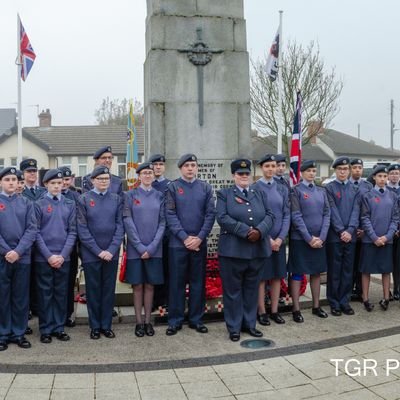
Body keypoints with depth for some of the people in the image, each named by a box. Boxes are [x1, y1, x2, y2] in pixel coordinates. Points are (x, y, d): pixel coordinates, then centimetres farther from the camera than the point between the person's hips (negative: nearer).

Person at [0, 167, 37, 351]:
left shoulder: (26, 203, 6)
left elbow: (32, 229, -1)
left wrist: (18, 251, -12)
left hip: (23, 258, 2)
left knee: (21, 298, 7)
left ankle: (19, 333, 18)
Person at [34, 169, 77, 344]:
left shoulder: (70, 205, 6)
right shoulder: (38, 205, -1)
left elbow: (72, 232, 3)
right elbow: (36, 233, -4)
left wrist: (63, 255, -7)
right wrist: (49, 256, -11)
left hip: (63, 258, 2)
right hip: (43, 258, -2)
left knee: (61, 293, 8)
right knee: (45, 294, 4)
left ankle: (59, 327, 18)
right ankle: (45, 330, 13)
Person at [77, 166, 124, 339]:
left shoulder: (116, 199, 4)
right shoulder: (84, 199, -2)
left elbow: (120, 226, 1)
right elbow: (82, 229, -7)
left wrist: (111, 250, -10)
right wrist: (98, 251, -12)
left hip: (111, 253, 2)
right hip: (90, 254, -2)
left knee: (109, 290, 9)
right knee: (93, 290, 8)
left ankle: (106, 325, 21)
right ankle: (95, 326, 20)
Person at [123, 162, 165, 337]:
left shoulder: (159, 196, 6)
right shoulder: (130, 195, 0)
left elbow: (162, 222, 2)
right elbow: (128, 222, -5)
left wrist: (151, 247, -8)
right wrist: (140, 246, -12)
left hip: (154, 249, 2)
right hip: (135, 249, -2)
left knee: (150, 285, 7)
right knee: (138, 285, 5)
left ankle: (148, 321, 17)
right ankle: (139, 322, 14)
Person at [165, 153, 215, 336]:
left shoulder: (205, 188, 6)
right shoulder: (173, 187, 0)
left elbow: (210, 214, 1)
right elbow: (170, 215, -6)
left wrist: (199, 238, -9)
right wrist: (185, 237, -13)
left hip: (199, 243, 2)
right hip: (178, 243, -2)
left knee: (198, 281, 9)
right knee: (177, 282, 4)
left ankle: (196, 319, 20)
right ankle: (175, 321, 13)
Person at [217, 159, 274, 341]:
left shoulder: (260, 194, 15)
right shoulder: (224, 194, 2)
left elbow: (269, 215, 5)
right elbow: (222, 218, -11)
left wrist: (259, 231, -15)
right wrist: (246, 231, -19)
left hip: (258, 250, 4)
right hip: (232, 250, -4)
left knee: (252, 289, 12)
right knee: (233, 290, 3)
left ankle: (250, 324, 23)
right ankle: (234, 328, 12)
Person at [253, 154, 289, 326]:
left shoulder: (282, 189, 9)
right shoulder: (254, 188, -4)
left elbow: (287, 215, 5)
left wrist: (280, 238, -7)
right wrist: (267, 238, -13)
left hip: (279, 240, 4)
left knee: (277, 276, 9)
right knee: (261, 276, 2)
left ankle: (275, 310, 20)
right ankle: (261, 312, 12)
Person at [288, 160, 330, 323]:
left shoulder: (321, 191, 10)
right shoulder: (296, 190, -5)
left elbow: (327, 214, 5)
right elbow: (296, 216, -12)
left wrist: (321, 237, -7)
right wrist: (309, 238, -15)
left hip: (319, 239, 5)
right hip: (300, 239, -5)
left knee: (316, 273, 12)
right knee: (297, 274, 1)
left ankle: (316, 306, 23)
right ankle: (296, 309, 7)